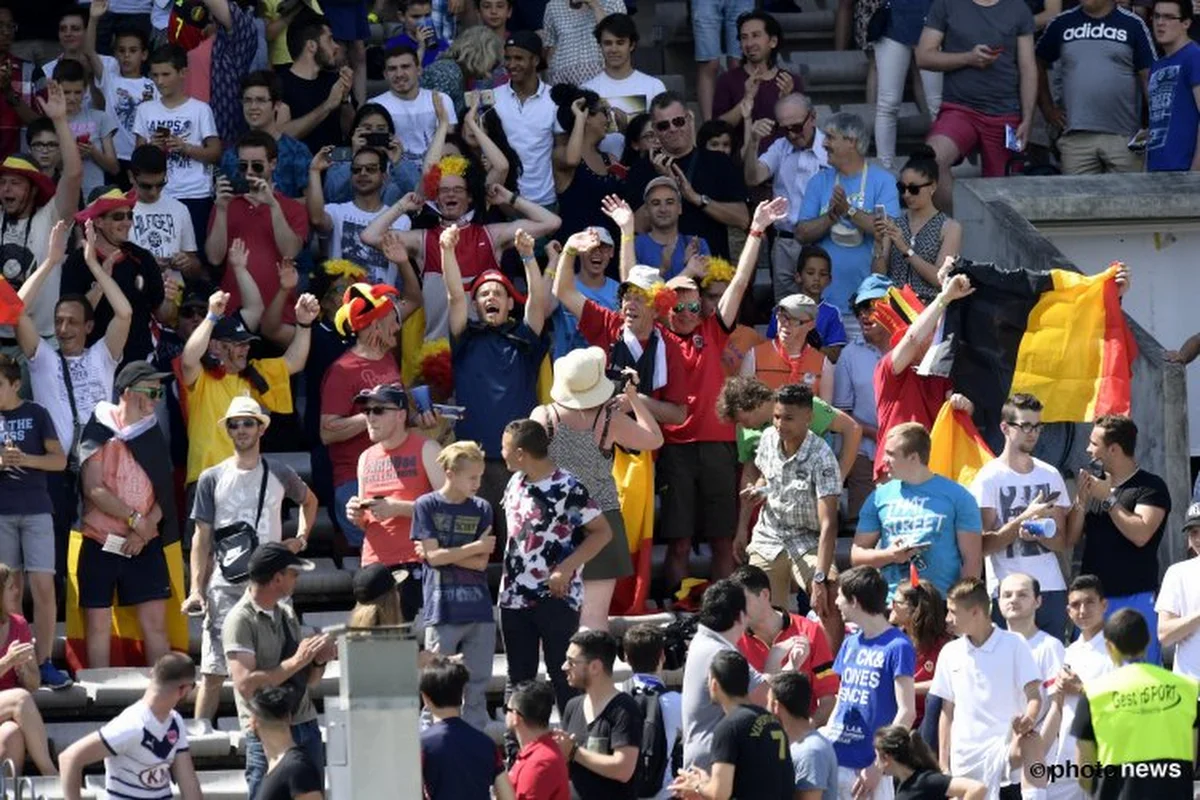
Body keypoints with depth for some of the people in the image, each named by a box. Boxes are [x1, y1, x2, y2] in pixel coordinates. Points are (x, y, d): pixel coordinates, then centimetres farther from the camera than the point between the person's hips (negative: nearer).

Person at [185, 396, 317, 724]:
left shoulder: (279, 474, 9)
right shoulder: (212, 479, 5)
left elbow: (309, 501, 30)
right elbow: (202, 537, 5)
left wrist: (301, 538, 14)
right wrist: (196, 589, -4)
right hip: (225, 584, -1)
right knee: (213, 670, -5)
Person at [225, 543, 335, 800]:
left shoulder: (286, 614, 14)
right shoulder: (240, 621, -10)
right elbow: (246, 685, -20)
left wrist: (318, 660, -1)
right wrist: (297, 661, -18)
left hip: (306, 727, 7)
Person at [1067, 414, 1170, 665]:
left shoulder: (1151, 487, -3)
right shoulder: (1094, 482, 16)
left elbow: (1140, 535, -17)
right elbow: (1070, 538, 13)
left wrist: (1109, 498, -11)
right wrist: (1082, 500, -3)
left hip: (1135, 599, -6)